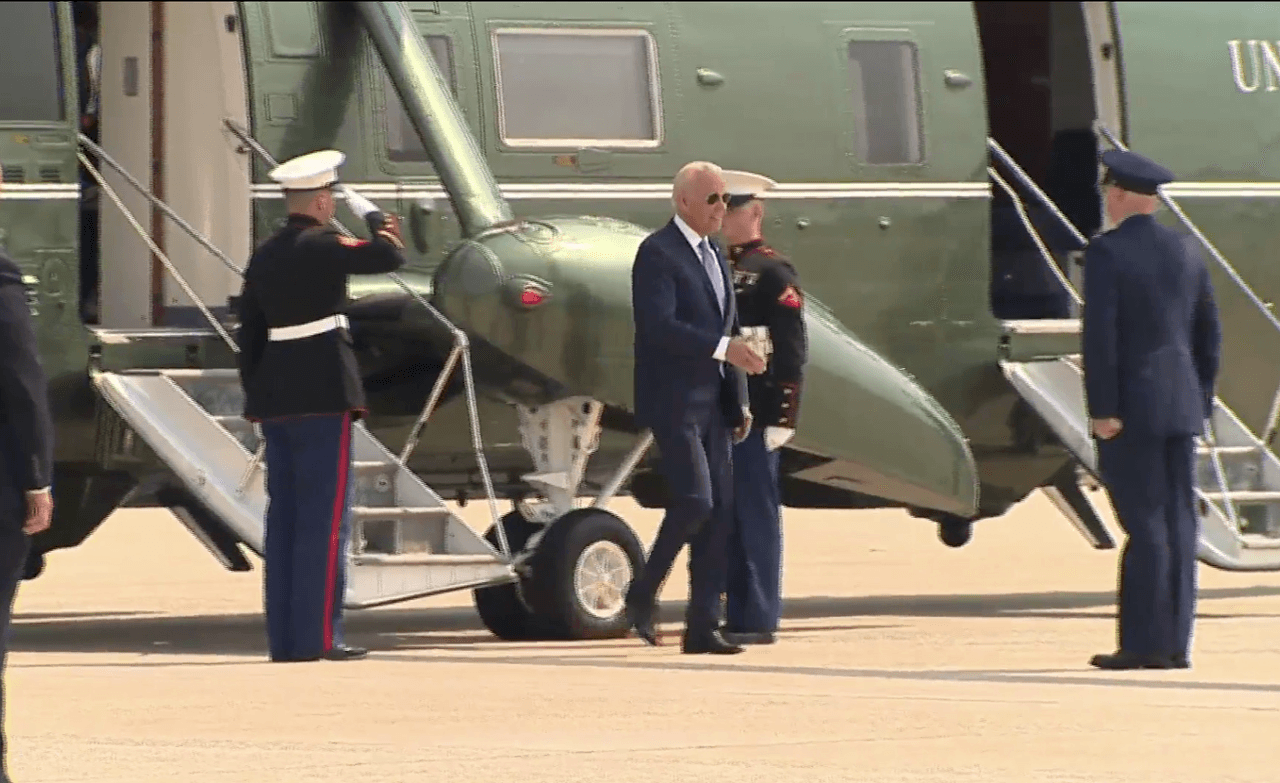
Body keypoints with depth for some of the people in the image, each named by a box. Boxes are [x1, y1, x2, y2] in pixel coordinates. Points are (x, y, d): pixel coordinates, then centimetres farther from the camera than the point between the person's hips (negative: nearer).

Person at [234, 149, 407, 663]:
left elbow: (249, 328, 14)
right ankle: (315, 637, -8)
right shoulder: (322, 247, -10)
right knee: (325, 518, -5)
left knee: (284, 518, 9)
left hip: (275, 399, 8)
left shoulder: (265, 255, 12)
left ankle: (283, 638, 10)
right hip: (324, 395, -8)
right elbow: (389, 257, -19)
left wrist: (255, 394, 19)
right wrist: (380, 226, 3)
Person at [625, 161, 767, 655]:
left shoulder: (714, 255, 18)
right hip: (673, 403, -8)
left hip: (712, 404, 9)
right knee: (694, 500, -17)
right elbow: (658, 326, -22)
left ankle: (702, 627, 6)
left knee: (719, 510, 4)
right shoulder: (657, 253, -10)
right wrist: (723, 348, -28)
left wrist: (739, 402, 16)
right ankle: (643, 593, 3)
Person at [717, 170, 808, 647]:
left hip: (756, 415, -8)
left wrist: (783, 418, -17)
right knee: (725, 516, 9)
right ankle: (735, 615, 13)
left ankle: (759, 619, -2)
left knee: (757, 515, -5)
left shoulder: (774, 273, -6)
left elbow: (792, 352, -11)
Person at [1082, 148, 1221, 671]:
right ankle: (1175, 644, 7)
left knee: (1144, 525, -7)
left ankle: (1143, 643, -7)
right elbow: (1209, 334, 14)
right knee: (1178, 522, 6)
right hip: (1180, 407, 6)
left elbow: (1099, 334, -15)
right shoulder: (1186, 253, 11)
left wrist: (1102, 410, -14)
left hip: (1130, 409, -6)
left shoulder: (1106, 253, -9)